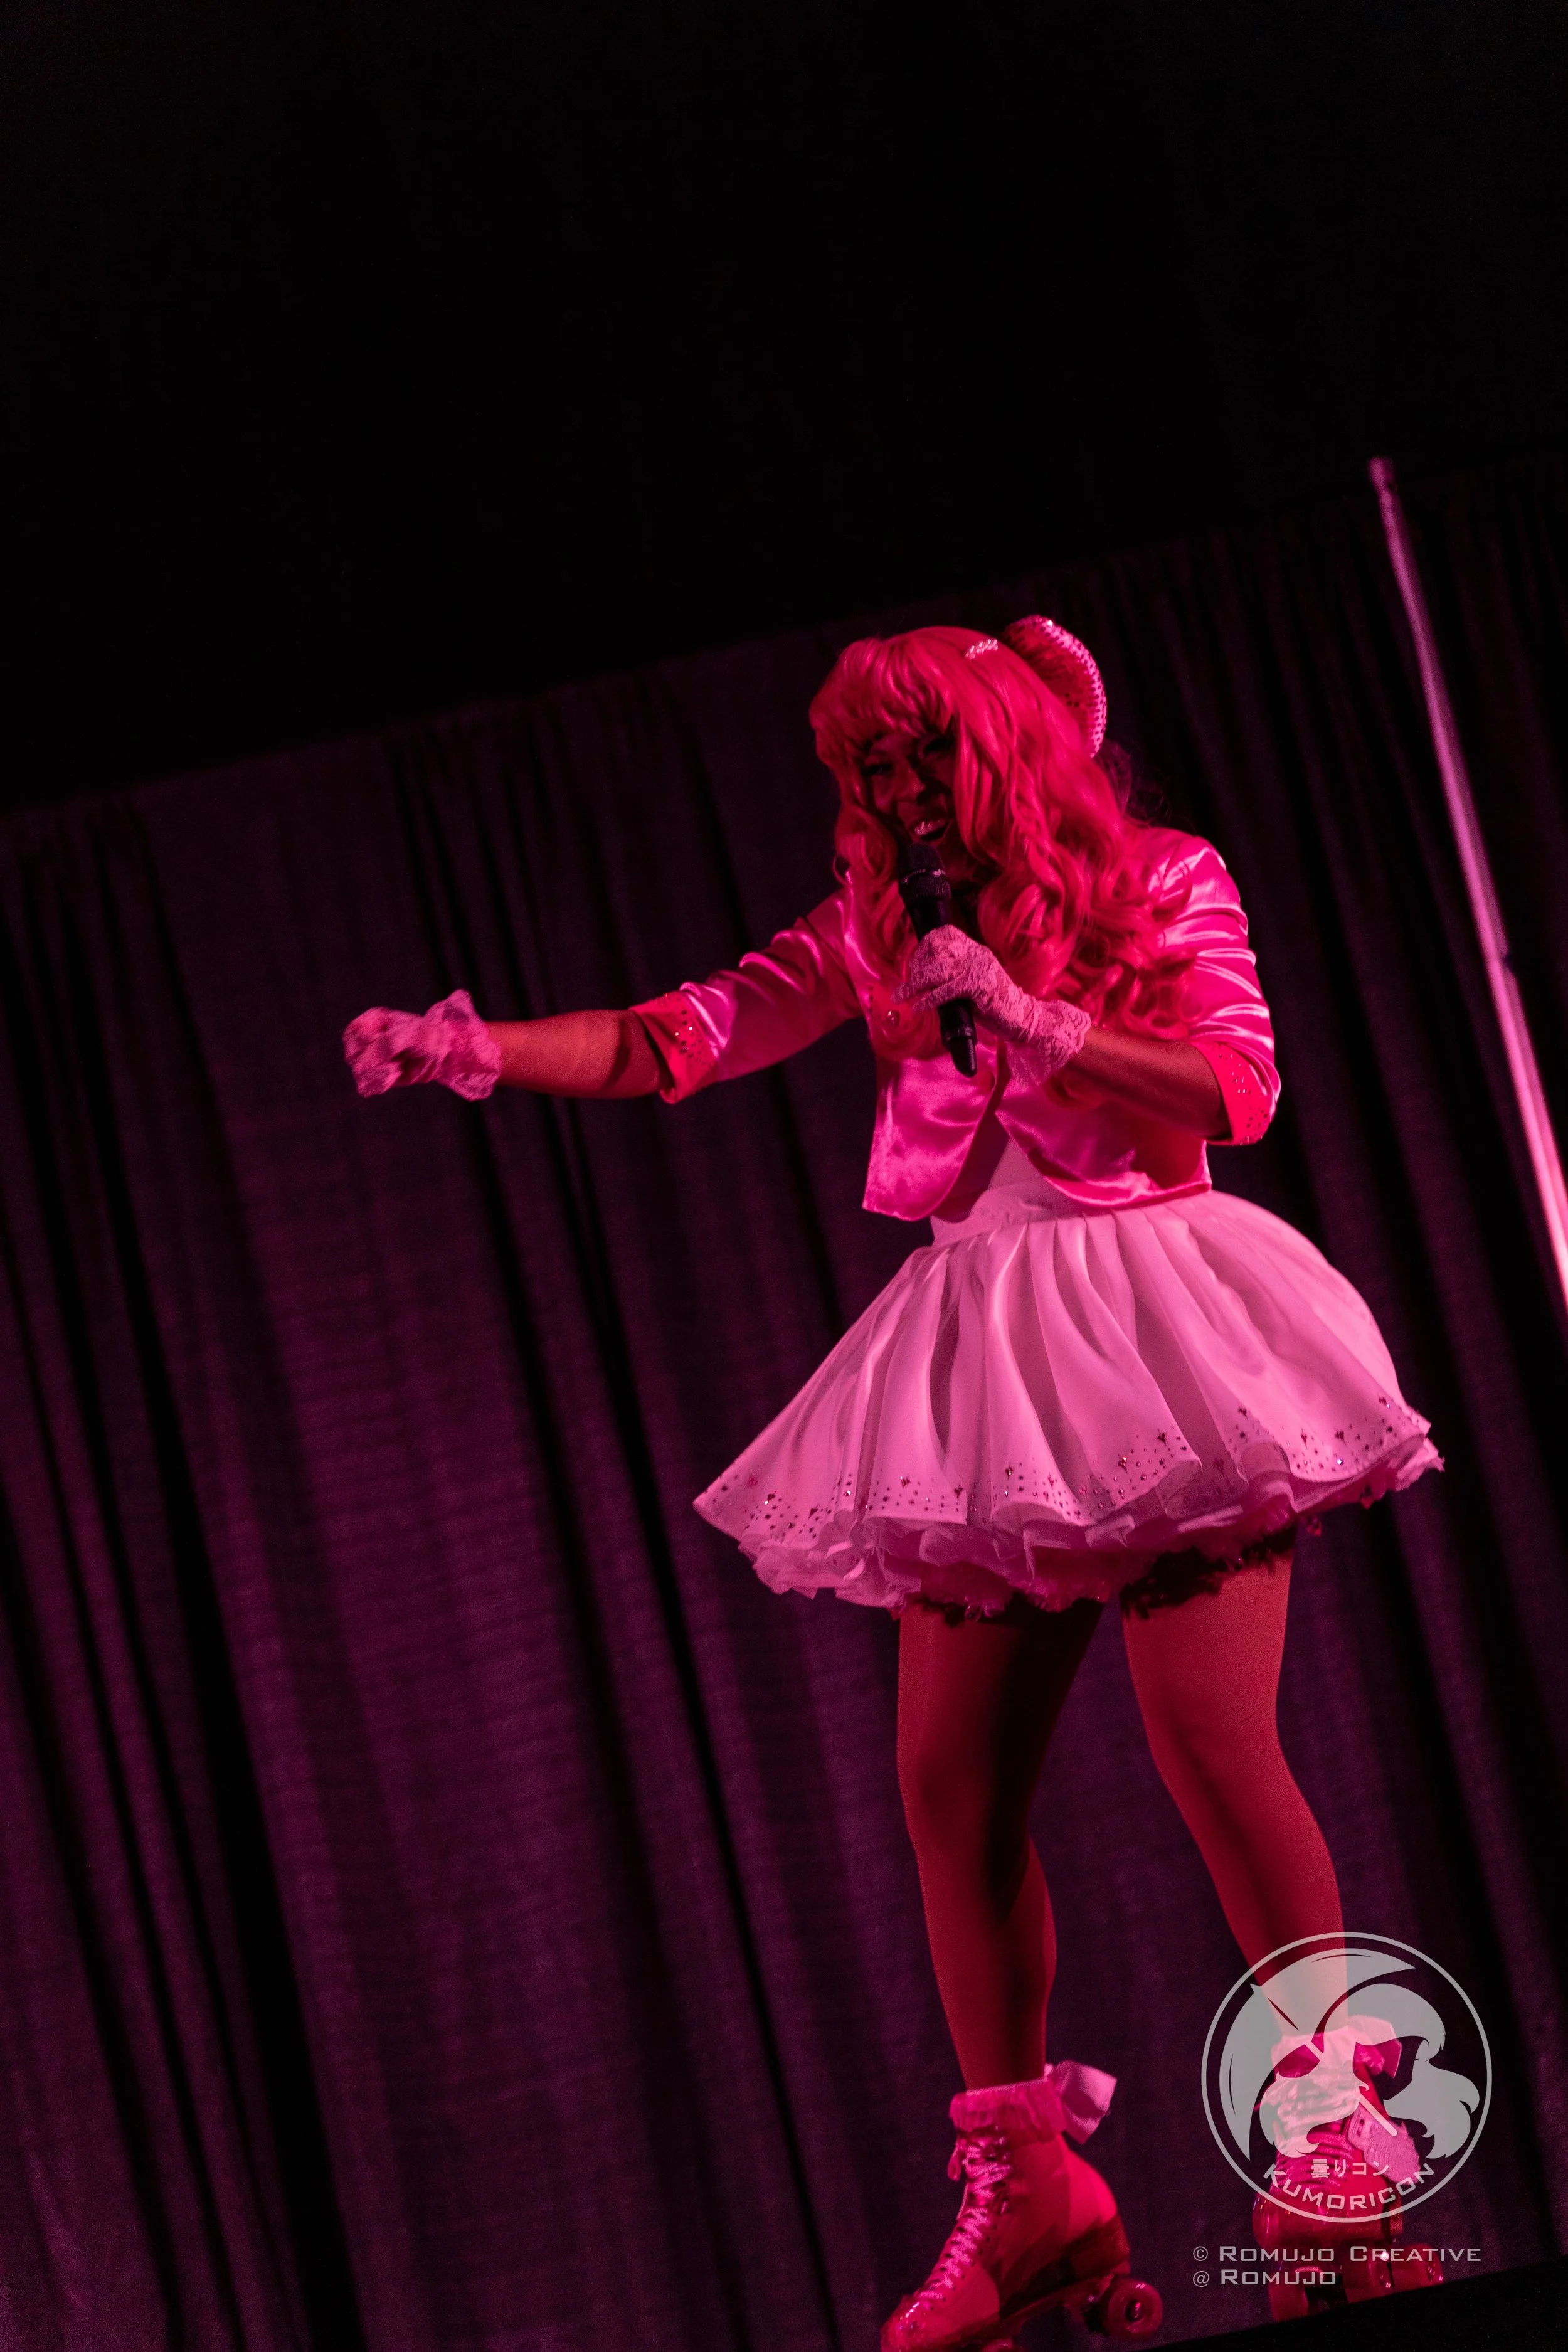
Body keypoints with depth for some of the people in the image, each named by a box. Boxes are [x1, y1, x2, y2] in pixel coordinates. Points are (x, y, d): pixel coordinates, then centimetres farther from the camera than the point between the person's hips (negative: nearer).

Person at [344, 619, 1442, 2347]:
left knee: (1212, 1749, -14)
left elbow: (1237, 1091, -8)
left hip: (1149, 1345, -4)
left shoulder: (1163, 883, 3)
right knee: (949, 1783, -1)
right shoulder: (873, 932, 13)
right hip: (982, 1364, 5)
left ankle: (1342, 2140, -2)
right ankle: (1028, 2192, 9)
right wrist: (472, 1048, -8)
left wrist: (1021, 1013, -15)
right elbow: (677, 1037, 5)